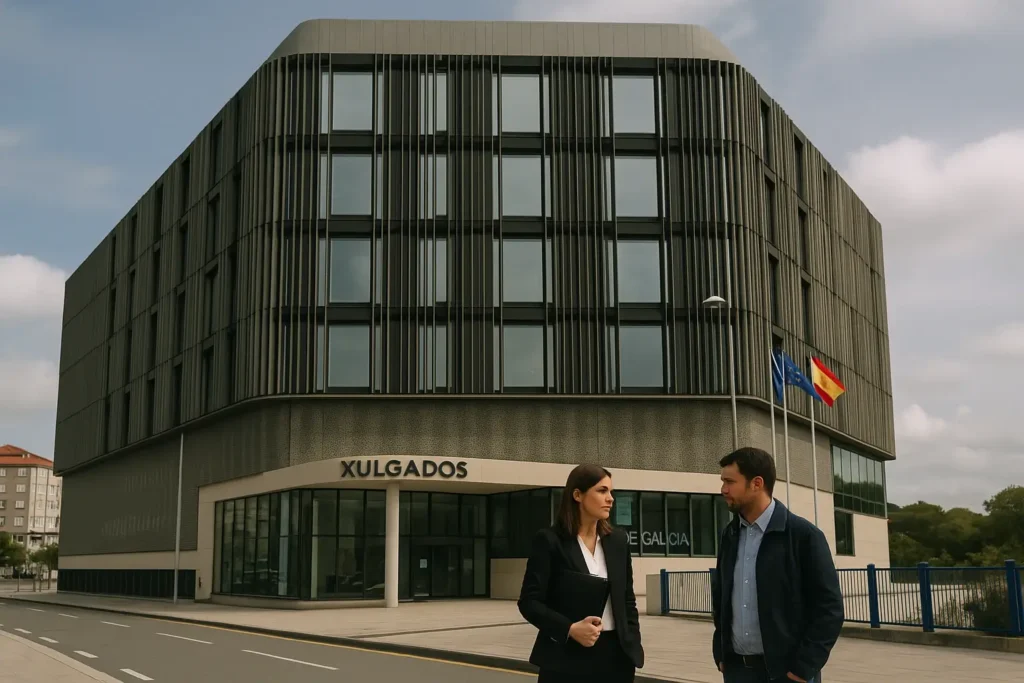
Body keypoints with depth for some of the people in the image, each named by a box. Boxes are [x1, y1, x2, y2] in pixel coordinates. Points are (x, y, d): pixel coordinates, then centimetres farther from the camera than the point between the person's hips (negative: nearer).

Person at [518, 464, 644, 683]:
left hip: (615, 655, 5)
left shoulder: (618, 540, 9)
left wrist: (632, 646, 5)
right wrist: (570, 629, -20)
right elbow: (529, 601, -8)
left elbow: (628, 599, 15)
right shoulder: (549, 541, -6)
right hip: (567, 656, -4)